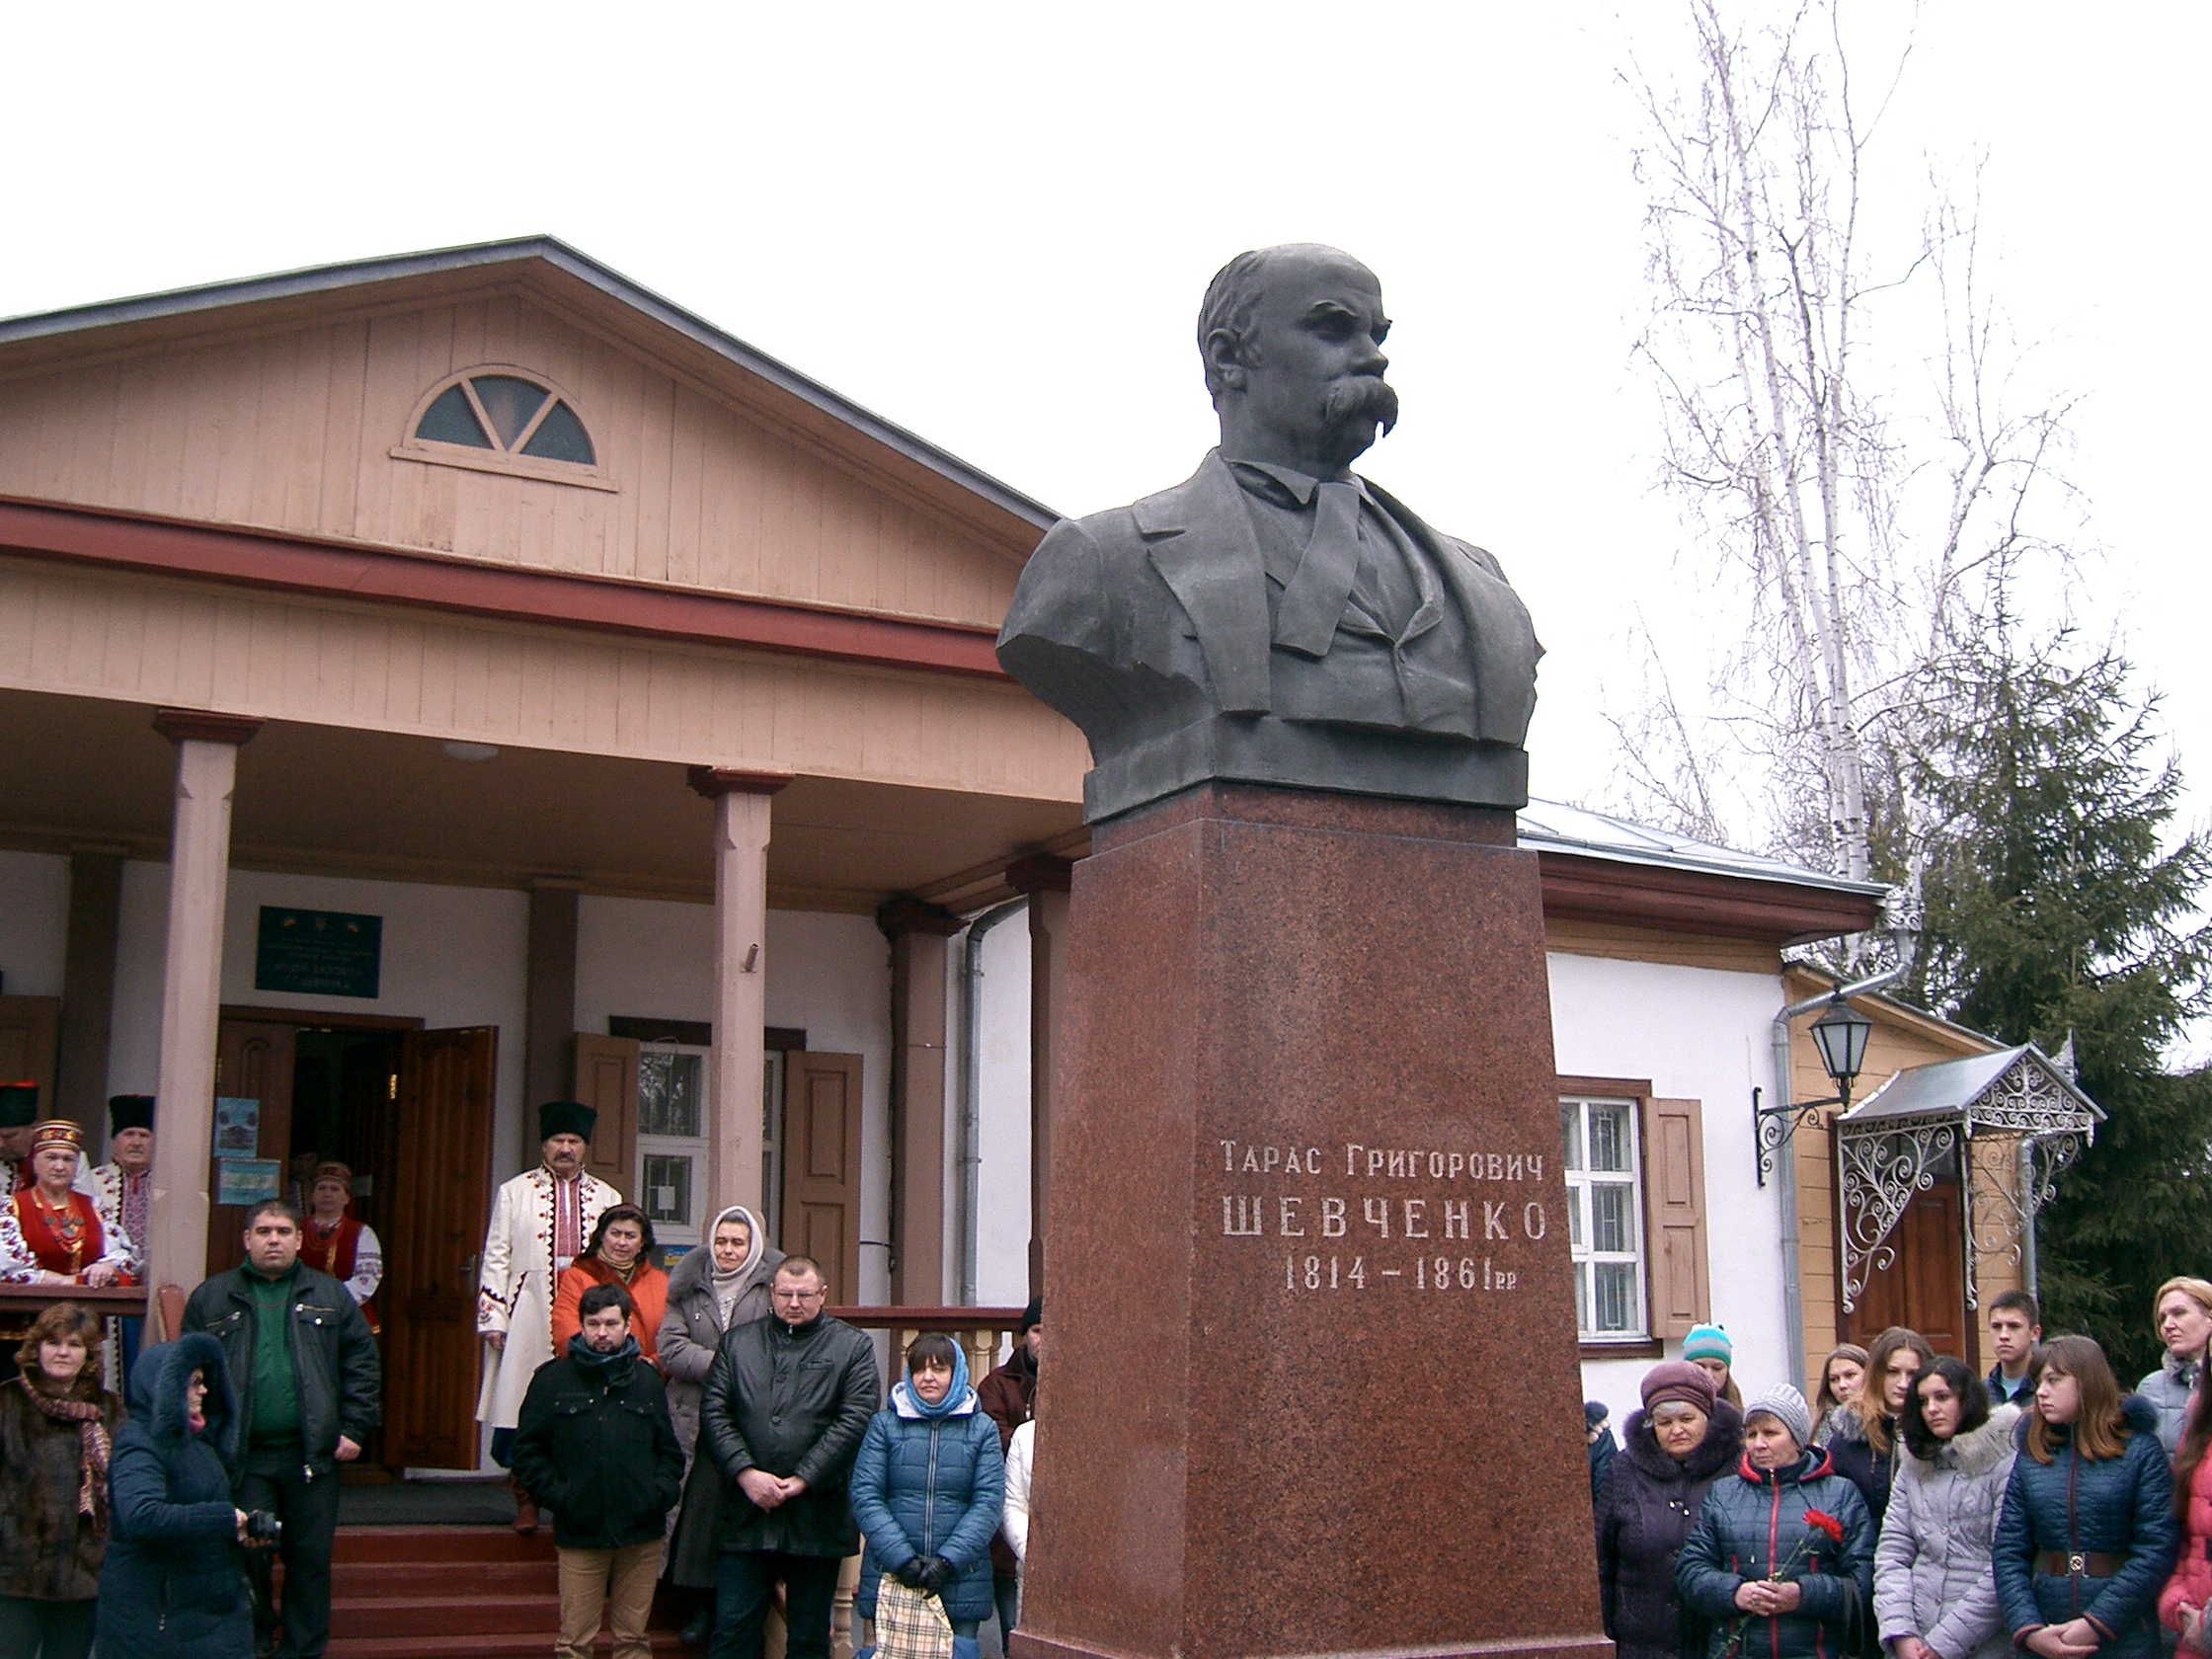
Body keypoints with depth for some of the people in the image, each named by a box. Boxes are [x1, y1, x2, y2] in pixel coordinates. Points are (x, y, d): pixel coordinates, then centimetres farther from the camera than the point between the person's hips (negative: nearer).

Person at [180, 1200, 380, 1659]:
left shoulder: (330, 1296, 10)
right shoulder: (212, 1299, 8)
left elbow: (361, 1362, 7)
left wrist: (355, 1428, -1)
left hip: (312, 1453, 1)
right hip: (243, 1457, -1)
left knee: (310, 1559, 5)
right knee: (246, 1554, 1)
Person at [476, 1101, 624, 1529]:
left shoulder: (607, 1198, 14)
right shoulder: (515, 1193, 9)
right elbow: (496, 1259, 5)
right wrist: (492, 1318, -3)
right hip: (529, 1320, -1)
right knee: (523, 1411, -4)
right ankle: (526, 1501, 7)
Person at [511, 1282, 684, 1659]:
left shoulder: (646, 1379, 8)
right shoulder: (553, 1378, 1)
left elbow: (670, 1450, 14)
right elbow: (527, 1450, 2)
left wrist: (662, 1490, -2)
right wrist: (557, 1495, -8)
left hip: (641, 1534, 2)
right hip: (580, 1533, -2)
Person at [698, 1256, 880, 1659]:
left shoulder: (854, 1347, 5)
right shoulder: (738, 1343, 12)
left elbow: (855, 1421, -6)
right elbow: (714, 1413, 3)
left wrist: (802, 1480, -13)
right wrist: (745, 1473, -12)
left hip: (817, 1518, -1)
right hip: (745, 1518, 1)